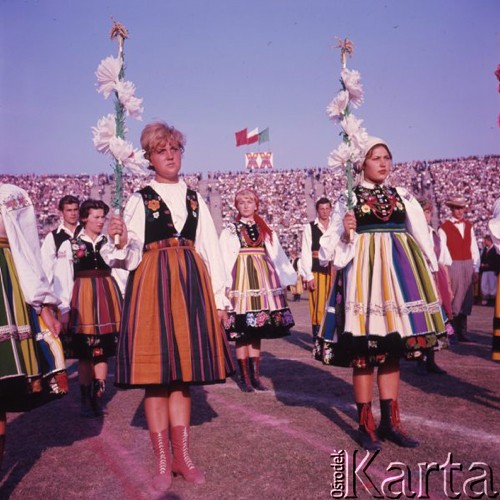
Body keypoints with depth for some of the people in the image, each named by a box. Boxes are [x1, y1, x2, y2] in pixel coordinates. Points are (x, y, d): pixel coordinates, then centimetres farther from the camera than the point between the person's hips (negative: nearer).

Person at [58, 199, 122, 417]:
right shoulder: (70, 245, 2)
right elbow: (64, 279, -2)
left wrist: (121, 303, 6)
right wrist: (64, 309, -7)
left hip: (107, 297, 2)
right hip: (82, 297, -2)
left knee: (102, 352, 3)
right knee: (85, 354, 4)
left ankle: (98, 397, 11)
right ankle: (85, 399, 15)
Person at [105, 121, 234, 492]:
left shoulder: (195, 198, 13)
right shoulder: (140, 200, 4)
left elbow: (212, 249, 10)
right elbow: (132, 258, -2)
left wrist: (219, 297, 5)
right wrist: (121, 241, -23)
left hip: (191, 283, 3)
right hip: (153, 285, -3)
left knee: (184, 370, 7)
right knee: (156, 371, 0)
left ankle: (182, 455, 19)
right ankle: (163, 461, 12)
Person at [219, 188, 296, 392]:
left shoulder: (266, 231, 15)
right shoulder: (229, 231, 4)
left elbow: (278, 256, 15)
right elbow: (223, 260, -2)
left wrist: (292, 277, 13)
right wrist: (224, 284, -12)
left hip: (262, 281, 4)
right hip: (240, 280, -3)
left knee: (257, 330, 7)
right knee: (241, 331, -3)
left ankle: (255, 375, 14)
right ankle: (244, 376, 6)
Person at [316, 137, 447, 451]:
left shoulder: (403, 197, 12)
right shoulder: (349, 198, 2)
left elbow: (421, 237, 14)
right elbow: (334, 245, 1)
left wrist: (431, 272, 9)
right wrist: (346, 233, -18)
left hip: (398, 271, 4)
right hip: (364, 271, -4)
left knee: (393, 349, 8)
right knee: (363, 350, -1)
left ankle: (390, 422, 18)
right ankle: (366, 425, 11)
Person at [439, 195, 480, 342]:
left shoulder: (469, 226, 12)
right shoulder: (444, 227, -5)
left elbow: (474, 249, 10)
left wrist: (475, 269, 5)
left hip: (468, 266, 5)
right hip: (452, 266, -5)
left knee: (465, 301, 9)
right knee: (452, 301, -6)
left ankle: (462, 333, 18)